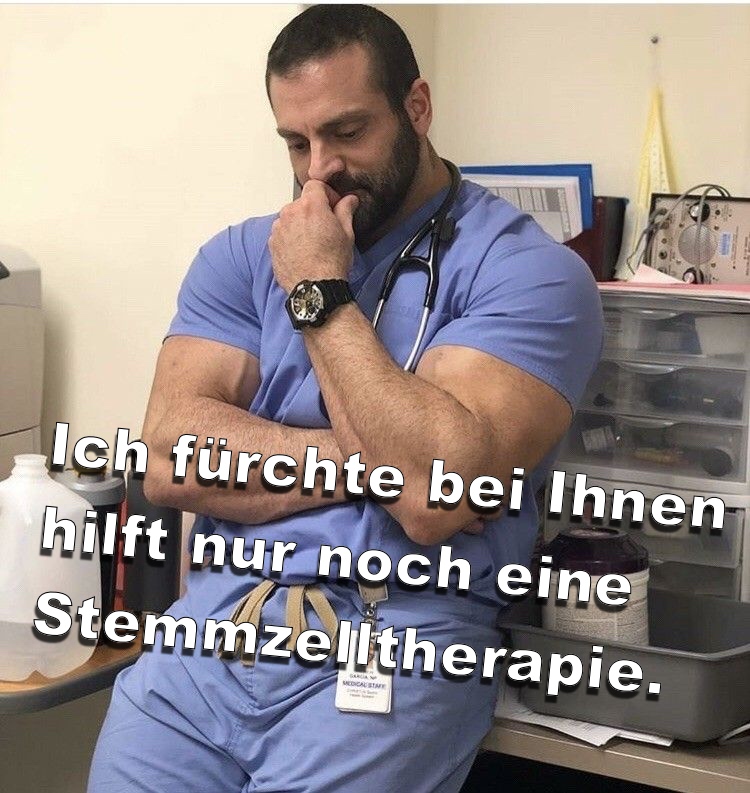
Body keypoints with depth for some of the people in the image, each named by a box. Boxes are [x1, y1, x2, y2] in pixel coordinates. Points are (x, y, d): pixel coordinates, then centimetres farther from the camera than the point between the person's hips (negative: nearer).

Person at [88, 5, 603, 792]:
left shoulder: (526, 267, -5)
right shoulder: (241, 255, 9)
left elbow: (435, 497, -18)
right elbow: (171, 460, -2)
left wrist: (320, 292, -11)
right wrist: (370, 458, -10)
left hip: (399, 629, -4)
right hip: (217, 610, 4)